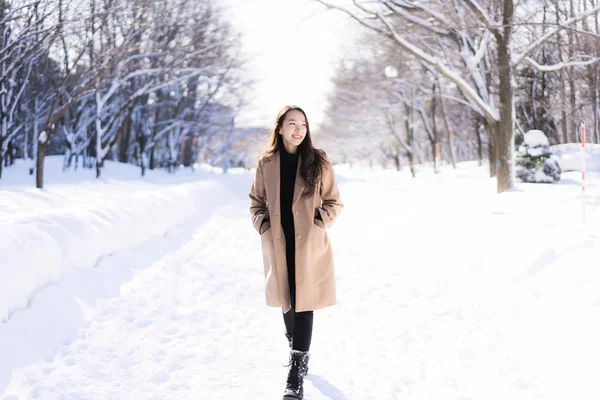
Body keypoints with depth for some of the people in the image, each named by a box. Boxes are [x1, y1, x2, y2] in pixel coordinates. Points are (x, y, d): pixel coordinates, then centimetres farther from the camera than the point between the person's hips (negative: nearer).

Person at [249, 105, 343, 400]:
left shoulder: (318, 162, -3)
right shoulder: (266, 163, 2)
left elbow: (333, 203, 3)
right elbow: (256, 202, 11)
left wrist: (318, 225, -10)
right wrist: (264, 227, -4)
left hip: (309, 245, -2)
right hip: (278, 245, 3)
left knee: (303, 302, -8)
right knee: (287, 300, 15)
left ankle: (296, 374, -6)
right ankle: (298, 354, 39)